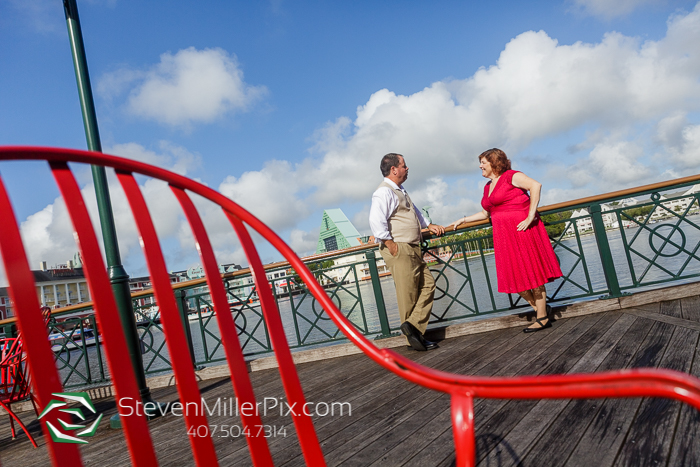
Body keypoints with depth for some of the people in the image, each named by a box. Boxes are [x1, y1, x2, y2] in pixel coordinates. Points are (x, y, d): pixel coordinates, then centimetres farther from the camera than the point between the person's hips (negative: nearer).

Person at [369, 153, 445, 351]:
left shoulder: (400, 191, 20)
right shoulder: (384, 192, -13)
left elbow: (414, 212, 38)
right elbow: (376, 221, -25)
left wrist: (429, 225, 27)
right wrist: (392, 246, -22)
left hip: (413, 250, 10)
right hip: (399, 251, -10)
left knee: (428, 284, 3)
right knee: (408, 295, -4)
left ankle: (413, 325, -1)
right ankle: (413, 336, 3)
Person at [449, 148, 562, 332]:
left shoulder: (511, 176, -5)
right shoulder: (488, 187, 19)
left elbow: (535, 185, -18)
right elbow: (485, 213, 28)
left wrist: (530, 217, -21)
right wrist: (463, 220, 28)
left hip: (521, 229, -8)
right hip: (504, 235, 8)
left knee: (531, 272, -3)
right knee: (514, 277, 7)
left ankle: (542, 318, 5)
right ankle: (540, 308, 20)